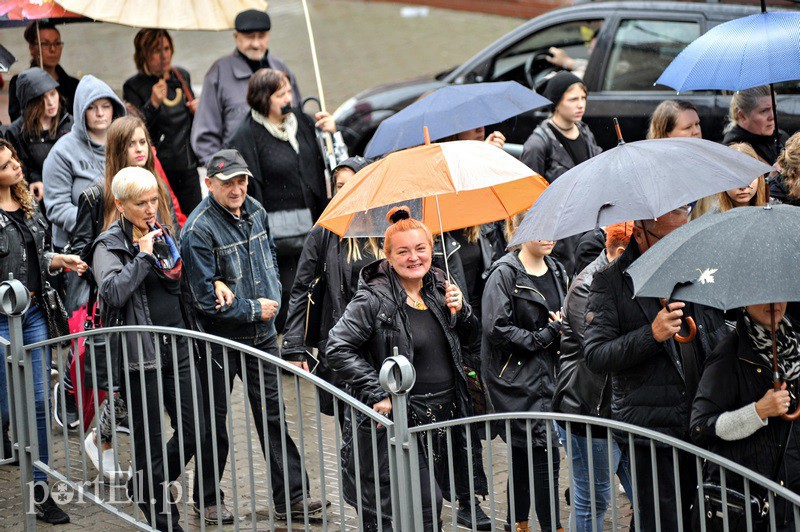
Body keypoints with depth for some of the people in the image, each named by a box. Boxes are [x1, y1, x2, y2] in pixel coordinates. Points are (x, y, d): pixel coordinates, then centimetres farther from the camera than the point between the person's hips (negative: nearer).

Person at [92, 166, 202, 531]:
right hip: (140, 353, -6)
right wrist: (143, 256, -20)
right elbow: (112, 291, -25)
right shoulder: (109, 244, -7)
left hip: (176, 347, 6)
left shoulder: (164, 235, 13)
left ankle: (143, 488, 25)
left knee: (194, 429, 3)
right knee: (150, 441, 1)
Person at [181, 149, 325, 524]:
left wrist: (272, 297, 3)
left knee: (272, 411, 8)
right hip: (219, 337, -6)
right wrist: (255, 309, -13)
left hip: (261, 335, 6)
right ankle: (208, 499, 21)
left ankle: (290, 496, 12)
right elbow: (206, 297, -19)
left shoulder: (255, 211, 3)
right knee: (214, 419, 7)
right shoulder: (198, 230, -19)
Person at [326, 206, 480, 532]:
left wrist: (460, 310, -2)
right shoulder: (374, 300, -13)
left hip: (444, 416, 7)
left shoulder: (439, 288, 7)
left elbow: (468, 338, 21)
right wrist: (377, 394, -20)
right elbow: (338, 349, -16)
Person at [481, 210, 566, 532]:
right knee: (545, 454, -11)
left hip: (546, 374, 7)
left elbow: (565, 318, 24)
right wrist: (545, 336, -15)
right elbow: (496, 329, -17)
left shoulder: (556, 271, 13)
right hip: (516, 379, -7)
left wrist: (564, 328, 0)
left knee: (524, 452, 14)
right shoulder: (504, 274, -10)